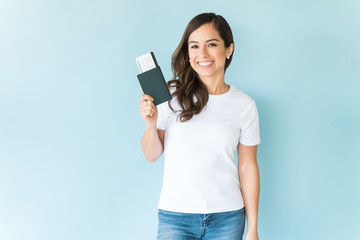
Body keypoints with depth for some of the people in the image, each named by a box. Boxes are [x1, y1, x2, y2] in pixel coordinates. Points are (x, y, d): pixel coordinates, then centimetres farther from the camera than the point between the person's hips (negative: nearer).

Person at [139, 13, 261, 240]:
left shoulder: (245, 105, 0)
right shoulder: (171, 95, -3)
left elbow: (248, 167, 4)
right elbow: (152, 155, 2)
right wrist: (151, 125, -18)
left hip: (227, 219, 1)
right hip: (175, 216, 0)